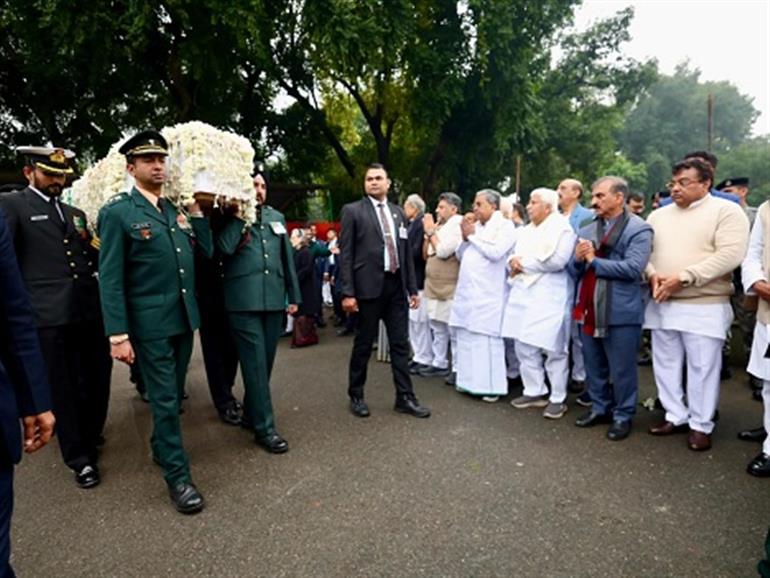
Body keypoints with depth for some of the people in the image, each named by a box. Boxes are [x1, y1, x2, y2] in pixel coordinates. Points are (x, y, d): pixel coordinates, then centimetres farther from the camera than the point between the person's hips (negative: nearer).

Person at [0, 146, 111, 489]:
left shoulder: (75, 214, 19)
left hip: (90, 311, 5)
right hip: (50, 316, -5)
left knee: (98, 381, 14)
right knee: (63, 389, 5)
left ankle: (90, 439, 39)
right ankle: (79, 458, 19)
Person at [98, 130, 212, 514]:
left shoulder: (178, 210, 11)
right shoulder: (117, 212, -7)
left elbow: (206, 253, 9)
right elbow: (110, 278, -11)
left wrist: (196, 212, 1)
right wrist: (118, 334, -16)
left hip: (184, 318, 6)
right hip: (149, 323, -6)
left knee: (174, 394, 19)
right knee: (164, 399, 1)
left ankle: (161, 447, 42)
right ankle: (178, 476, 14)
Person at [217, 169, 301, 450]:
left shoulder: (276, 217, 15)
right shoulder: (230, 219, 2)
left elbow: (287, 258, 15)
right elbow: (224, 247, -18)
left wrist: (293, 295, 13)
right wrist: (240, 216, -10)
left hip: (274, 299, 5)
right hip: (244, 301, -5)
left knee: (265, 362, 13)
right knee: (255, 363, -5)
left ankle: (251, 414, 30)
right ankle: (264, 427, 3)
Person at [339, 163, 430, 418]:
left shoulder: (398, 212, 14)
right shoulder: (352, 211, 0)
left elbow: (406, 253, 14)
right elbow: (345, 254, -6)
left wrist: (413, 288, 10)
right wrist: (348, 292, -13)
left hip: (396, 285, 4)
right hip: (369, 286, -4)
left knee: (400, 344, 8)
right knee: (363, 345, 6)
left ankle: (405, 397, 17)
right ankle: (356, 396, 22)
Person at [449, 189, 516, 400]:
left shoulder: (505, 226, -2)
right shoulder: (475, 226, 17)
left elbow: (495, 252, -18)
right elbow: (460, 256, 18)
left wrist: (472, 235, -7)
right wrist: (465, 236, 1)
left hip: (488, 293, -7)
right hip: (467, 292, 7)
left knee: (487, 339, -5)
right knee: (467, 337, 10)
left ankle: (491, 385, 4)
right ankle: (470, 380, 21)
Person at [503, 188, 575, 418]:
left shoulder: (562, 228, -6)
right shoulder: (525, 231, 19)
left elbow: (556, 261, -19)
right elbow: (514, 254, 18)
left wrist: (523, 263, -10)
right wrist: (513, 262, -7)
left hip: (549, 297, -8)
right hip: (523, 295, 8)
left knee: (553, 349, -1)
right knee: (523, 345, 10)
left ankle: (558, 398, 11)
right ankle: (534, 391, 23)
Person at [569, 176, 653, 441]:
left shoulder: (639, 229, -6)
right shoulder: (586, 229, 13)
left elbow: (633, 268, -19)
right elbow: (573, 271, 12)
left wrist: (594, 261, -13)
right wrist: (578, 259, -11)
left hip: (620, 312, -6)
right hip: (588, 310, 6)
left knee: (621, 370, 5)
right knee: (594, 366, 17)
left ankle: (623, 416, 21)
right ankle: (600, 408, 32)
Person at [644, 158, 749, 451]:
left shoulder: (726, 211, -4)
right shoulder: (658, 215, 12)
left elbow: (730, 255, -16)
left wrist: (683, 278, -20)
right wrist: (653, 275, -11)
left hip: (704, 307, -5)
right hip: (662, 305, 5)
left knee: (702, 368, 2)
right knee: (665, 364, 12)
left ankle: (701, 425, 18)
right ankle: (676, 416, 27)